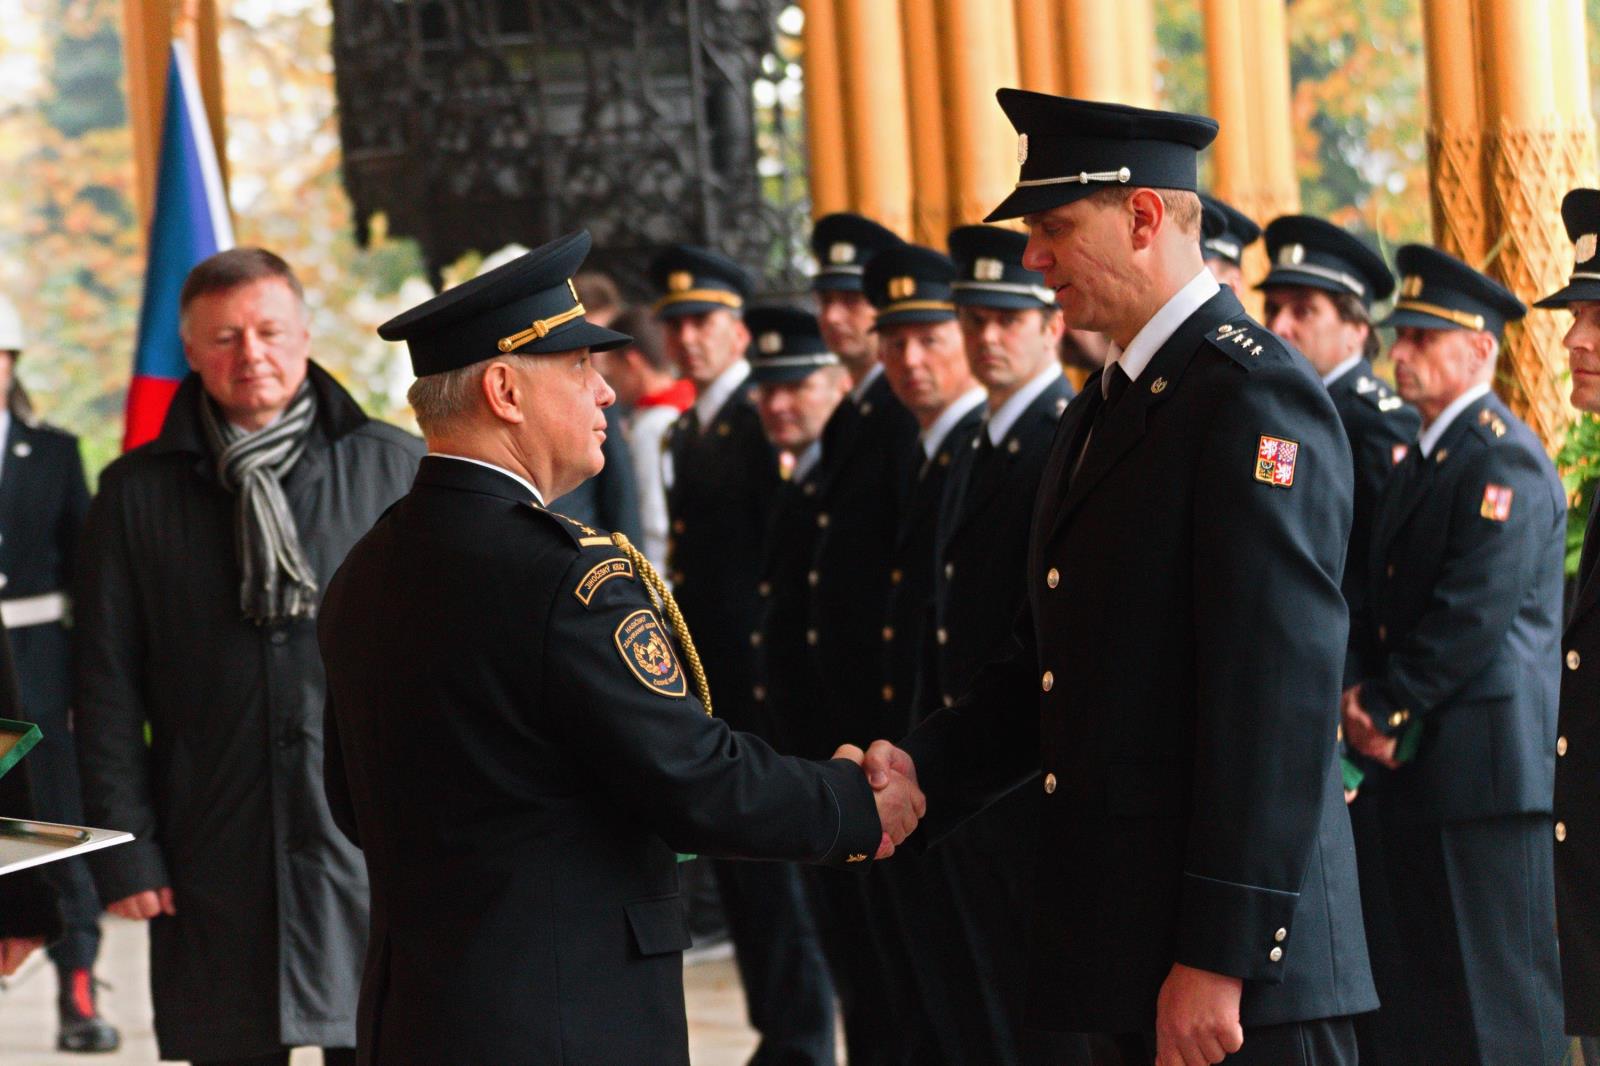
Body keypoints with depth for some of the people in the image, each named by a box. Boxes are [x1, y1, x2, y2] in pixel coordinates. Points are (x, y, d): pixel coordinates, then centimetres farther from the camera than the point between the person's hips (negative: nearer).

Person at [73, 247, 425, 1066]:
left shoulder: (393, 469, 5)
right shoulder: (137, 493, 7)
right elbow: (108, 688, 7)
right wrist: (124, 849, 0)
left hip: (368, 842, -1)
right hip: (214, 860, 1)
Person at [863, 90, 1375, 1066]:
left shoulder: (1256, 398, -13)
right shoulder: (1105, 409, 18)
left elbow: (1279, 697, -19)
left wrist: (1219, 957, -22)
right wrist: (923, 768, 3)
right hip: (1125, 948, 9)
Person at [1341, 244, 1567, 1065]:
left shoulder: (1503, 461, -11)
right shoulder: (1422, 461, 19)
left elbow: (1474, 613, -18)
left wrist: (1387, 710, -13)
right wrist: (1366, 698, 3)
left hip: (1484, 768, -10)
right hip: (1420, 766, 10)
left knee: (1500, 998, -8)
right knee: (1436, 997, 11)